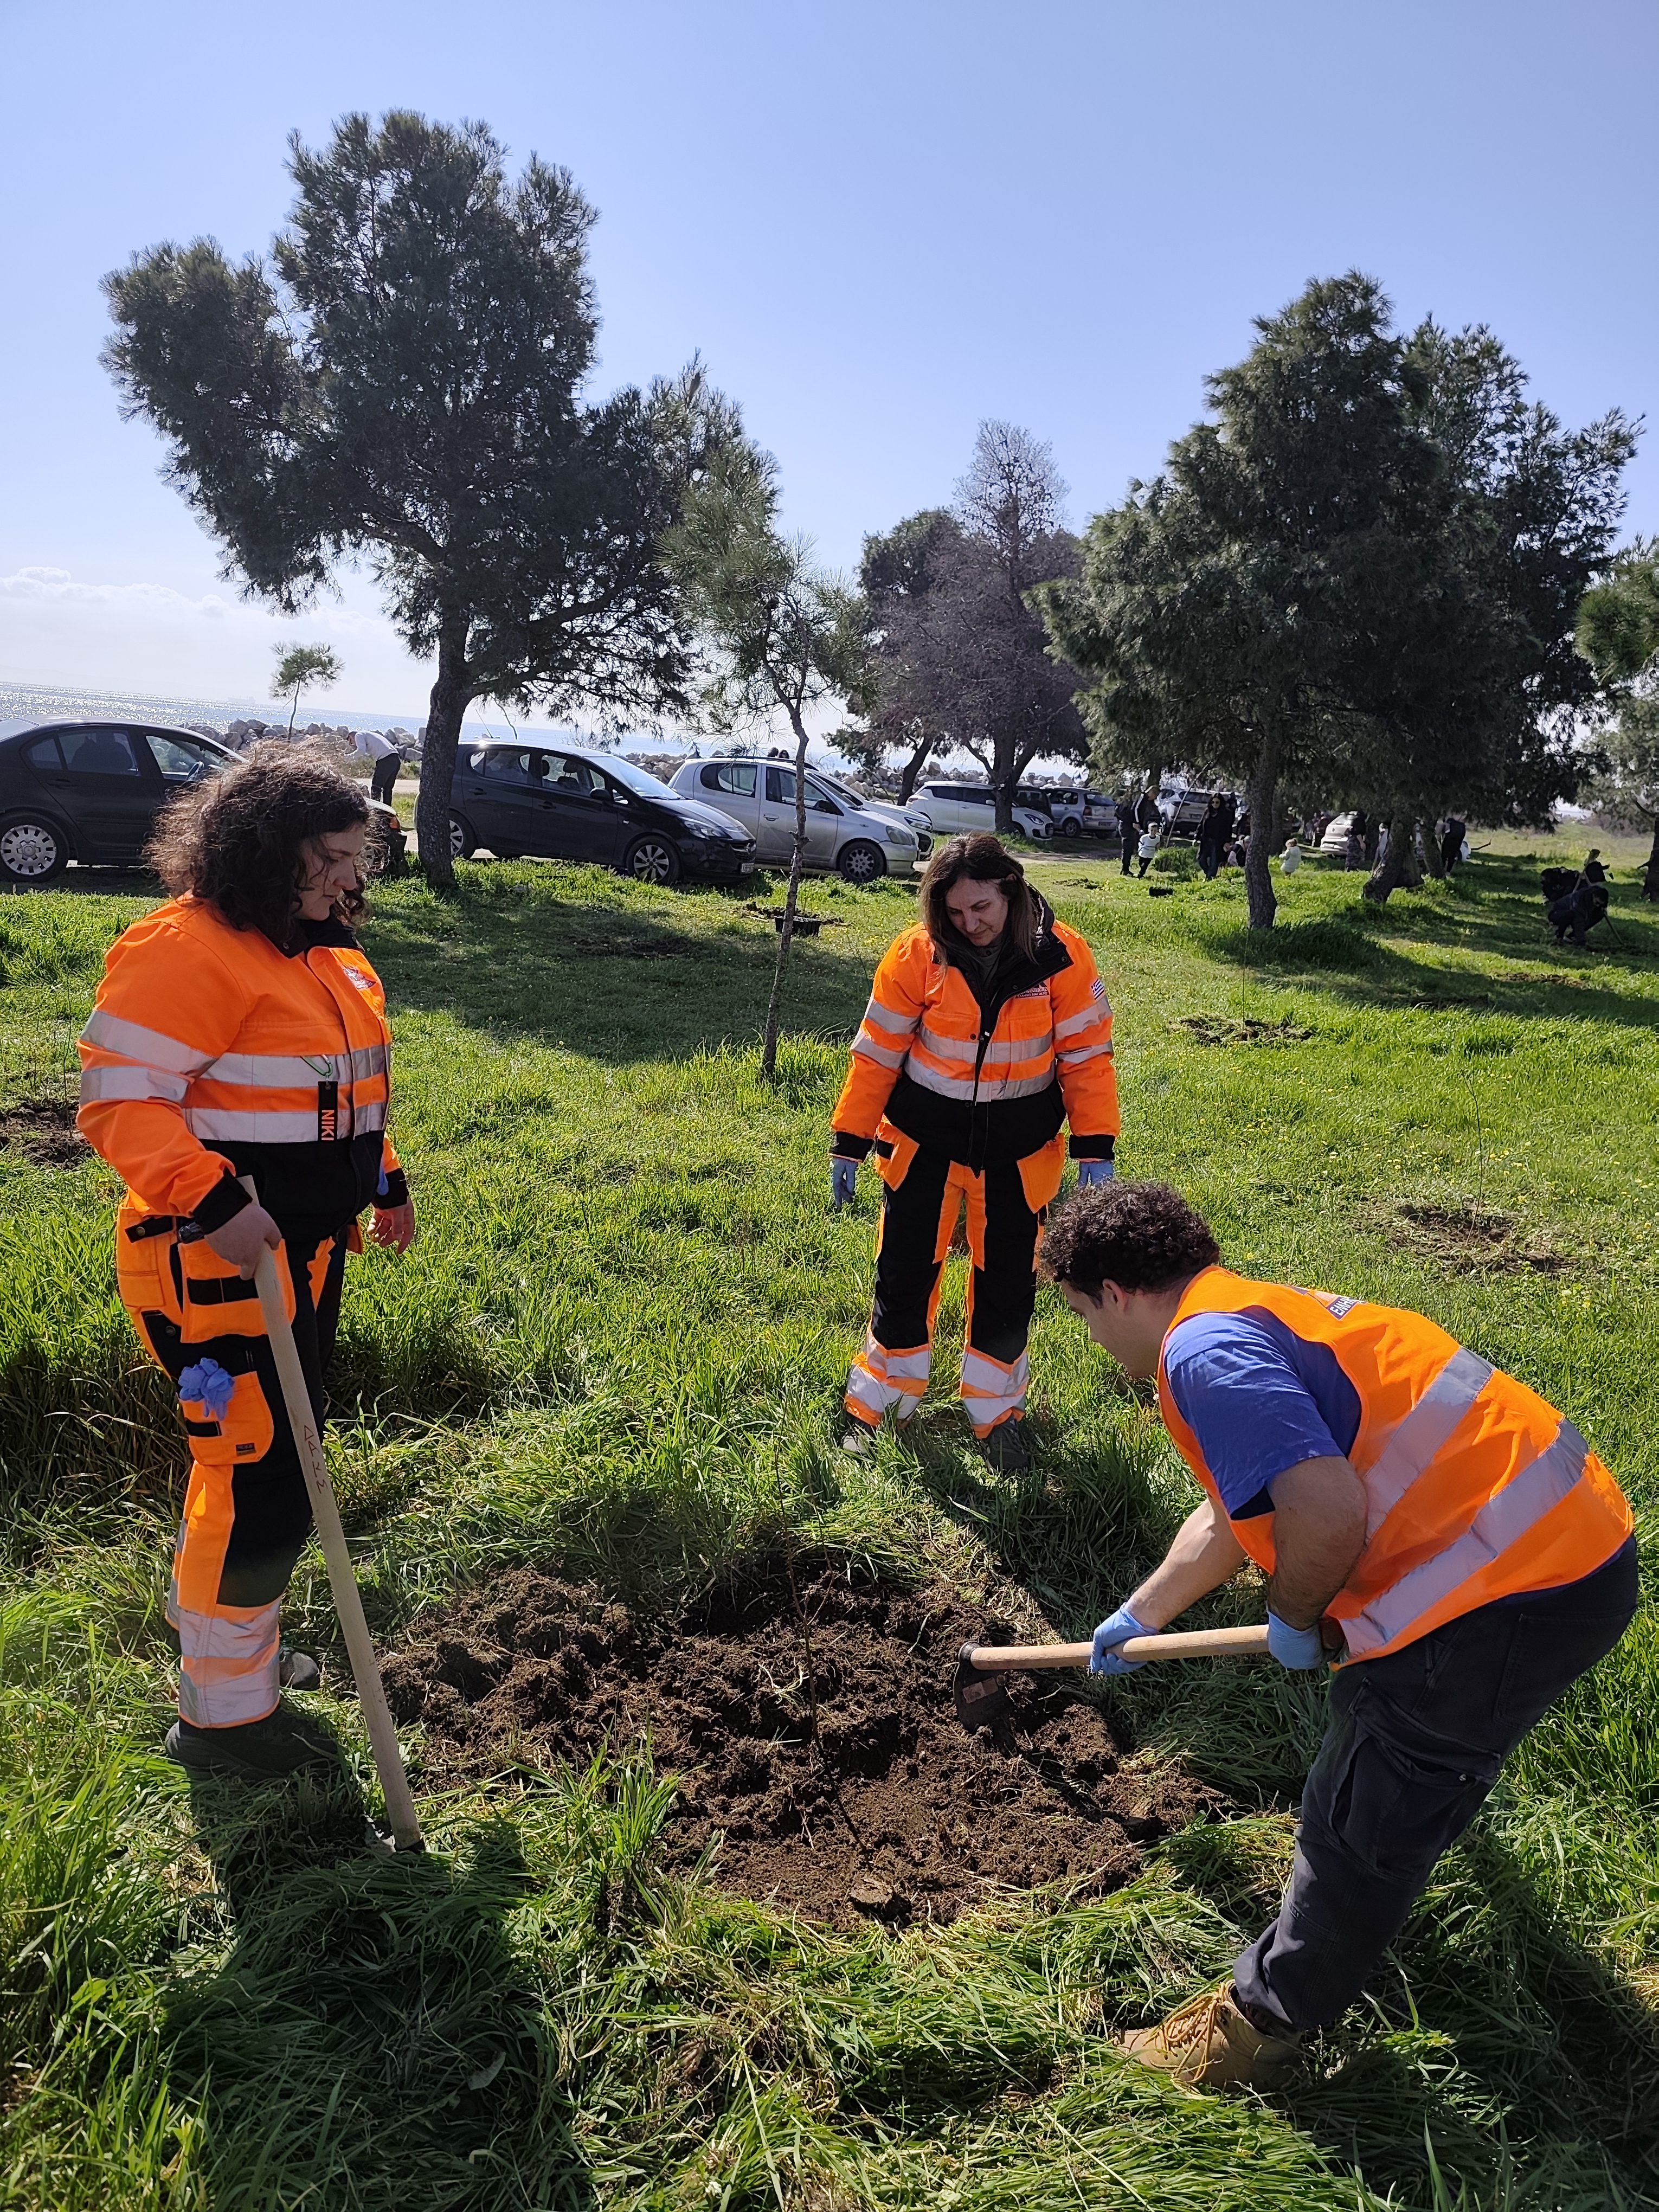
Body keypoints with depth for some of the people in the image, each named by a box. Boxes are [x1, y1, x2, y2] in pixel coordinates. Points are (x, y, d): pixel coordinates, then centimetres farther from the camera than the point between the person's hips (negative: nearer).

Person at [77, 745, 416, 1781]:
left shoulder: (326, 951, 12)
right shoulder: (187, 949, -18)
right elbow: (120, 1096, -21)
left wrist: (384, 1181, 21)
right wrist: (210, 1201, -31)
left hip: (307, 1248, 10)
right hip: (218, 1258, -9)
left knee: (272, 1462, 20)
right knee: (261, 1479, -3)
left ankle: (229, 1639, 41)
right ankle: (223, 1713, 16)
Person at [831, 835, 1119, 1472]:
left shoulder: (1061, 955, -13)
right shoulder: (915, 955, -14)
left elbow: (1087, 1054, -7)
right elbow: (877, 1054, -7)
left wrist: (1095, 1150, -10)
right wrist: (848, 1144, -5)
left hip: (1018, 1150, 1)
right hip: (926, 1142, 0)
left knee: (1007, 1284, 10)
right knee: (905, 1275, 7)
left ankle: (996, 1412, 29)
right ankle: (878, 1405, 26)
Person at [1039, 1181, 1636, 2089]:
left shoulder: (1203, 1351, -18)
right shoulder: (1258, 1311, 15)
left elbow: (1328, 1513, -31)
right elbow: (1233, 1510, 28)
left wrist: (1294, 1619, -8)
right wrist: (1137, 1617, 40)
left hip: (1514, 1588, -10)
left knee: (1362, 1827, 6)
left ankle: (1258, 2024, 24)